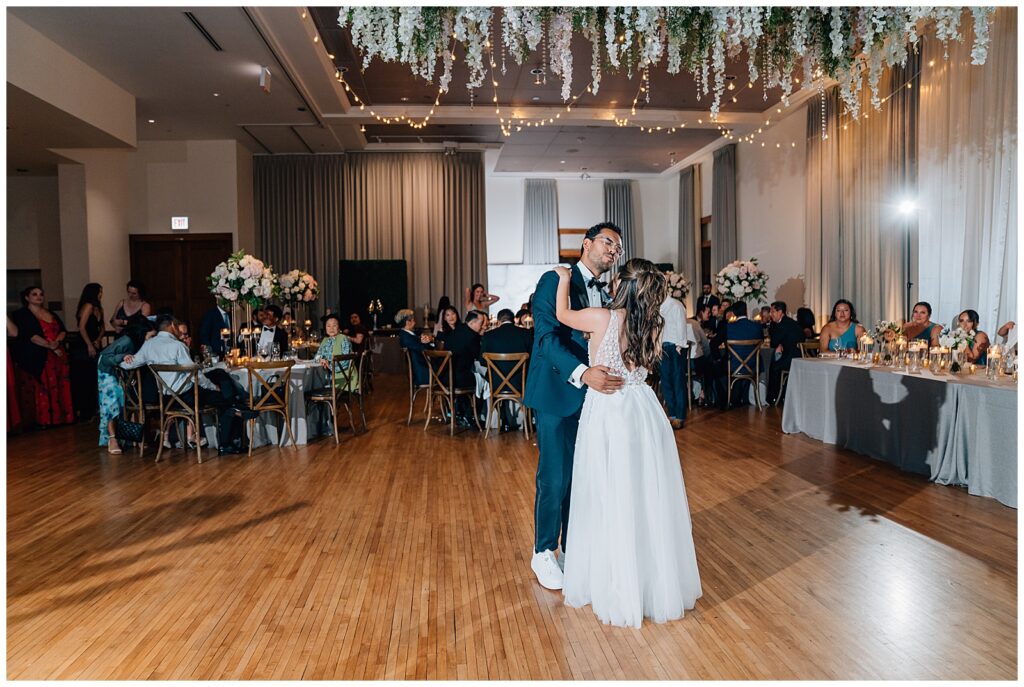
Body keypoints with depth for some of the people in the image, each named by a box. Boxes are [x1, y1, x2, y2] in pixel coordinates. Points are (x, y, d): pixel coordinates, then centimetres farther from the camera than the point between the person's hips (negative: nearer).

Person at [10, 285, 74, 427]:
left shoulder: (52, 314, 19)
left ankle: (61, 417, 7)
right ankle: (45, 420, -2)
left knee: (60, 388, 1)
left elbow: (63, 330, 12)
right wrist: (50, 346, -16)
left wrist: (57, 341, -9)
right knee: (41, 389, -6)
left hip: (57, 356, 5)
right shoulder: (21, 315, 2)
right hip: (37, 358, -5)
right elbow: (30, 335, -10)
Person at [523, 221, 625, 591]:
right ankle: (543, 553, 19)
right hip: (558, 394, -6)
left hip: (592, 395, 6)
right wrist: (583, 373, -32)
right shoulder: (555, 281, -8)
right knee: (555, 478, 0)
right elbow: (547, 337, -19)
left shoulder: (604, 295, 14)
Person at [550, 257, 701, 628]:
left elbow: (562, 314, 3)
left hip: (608, 414, -5)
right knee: (648, 498, 15)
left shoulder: (603, 318, -14)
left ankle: (618, 588, 20)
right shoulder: (653, 325, 1)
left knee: (611, 501, 7)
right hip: (643, 412, 5)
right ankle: (658, 582, 31)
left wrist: (564, 278, 18)